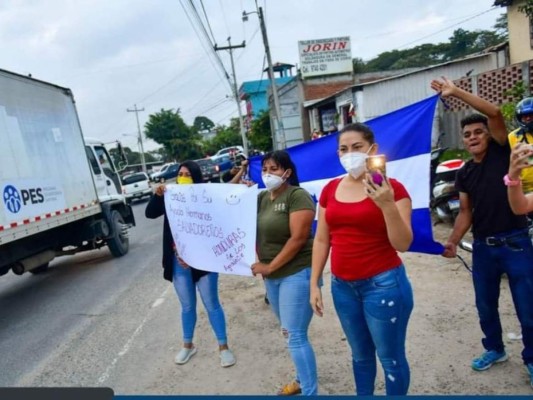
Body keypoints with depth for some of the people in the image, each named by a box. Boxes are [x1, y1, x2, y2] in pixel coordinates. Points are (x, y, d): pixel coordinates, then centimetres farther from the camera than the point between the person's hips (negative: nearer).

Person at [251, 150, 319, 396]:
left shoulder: (297, 195, -13)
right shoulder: (261, 197, 8)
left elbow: (298, 238, -19)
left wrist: (270, 266, -15)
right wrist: (259, 261, -7)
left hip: (297, 272, -7)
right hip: (272, 275, 7)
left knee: (295, 336, -3)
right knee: (289, 332, 19)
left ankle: (310, 392, 13)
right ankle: (303, 379, 38)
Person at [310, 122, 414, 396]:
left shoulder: (391, 188, -11)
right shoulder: (330, 189, 4)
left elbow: (402, 244, -16)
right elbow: (321, 239, 8)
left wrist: (388, 207, -30)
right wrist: (314, 283, 8)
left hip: (383, 284, -4)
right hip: (342, 286, 5)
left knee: (390, 357, 10)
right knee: (360, 354, 22)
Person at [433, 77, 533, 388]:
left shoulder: (502, 152, -4)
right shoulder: (465, 173, 8)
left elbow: (495, 113, -20)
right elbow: (466, 212, 9)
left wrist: (456, 92, -22)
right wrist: (453, 241, -4)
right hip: (483, 247, 5)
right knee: (485, 306, 16)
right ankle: (495, 349, 39)